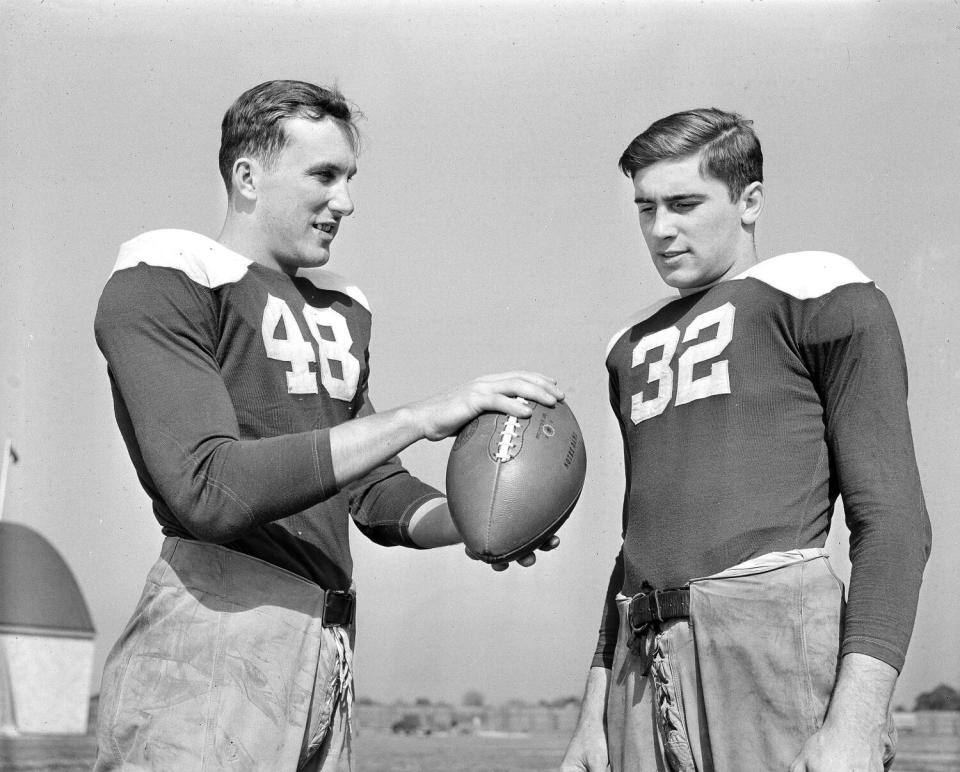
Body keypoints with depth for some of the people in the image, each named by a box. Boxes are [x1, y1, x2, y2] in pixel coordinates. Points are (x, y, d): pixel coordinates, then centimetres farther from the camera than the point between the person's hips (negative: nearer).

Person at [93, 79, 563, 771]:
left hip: (329, 648, 8)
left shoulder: (343, 309, 21)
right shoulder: (162, 284, -5)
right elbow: (208, 490, -20)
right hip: (215, 634, -7)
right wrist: (422, 417, -21)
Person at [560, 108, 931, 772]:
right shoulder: (634, 348, 24)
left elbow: (892, 517, -5)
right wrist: (595, 711, 18)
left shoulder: (822, 298, 4)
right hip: (644, 668, 6)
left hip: (772, 638, -6)